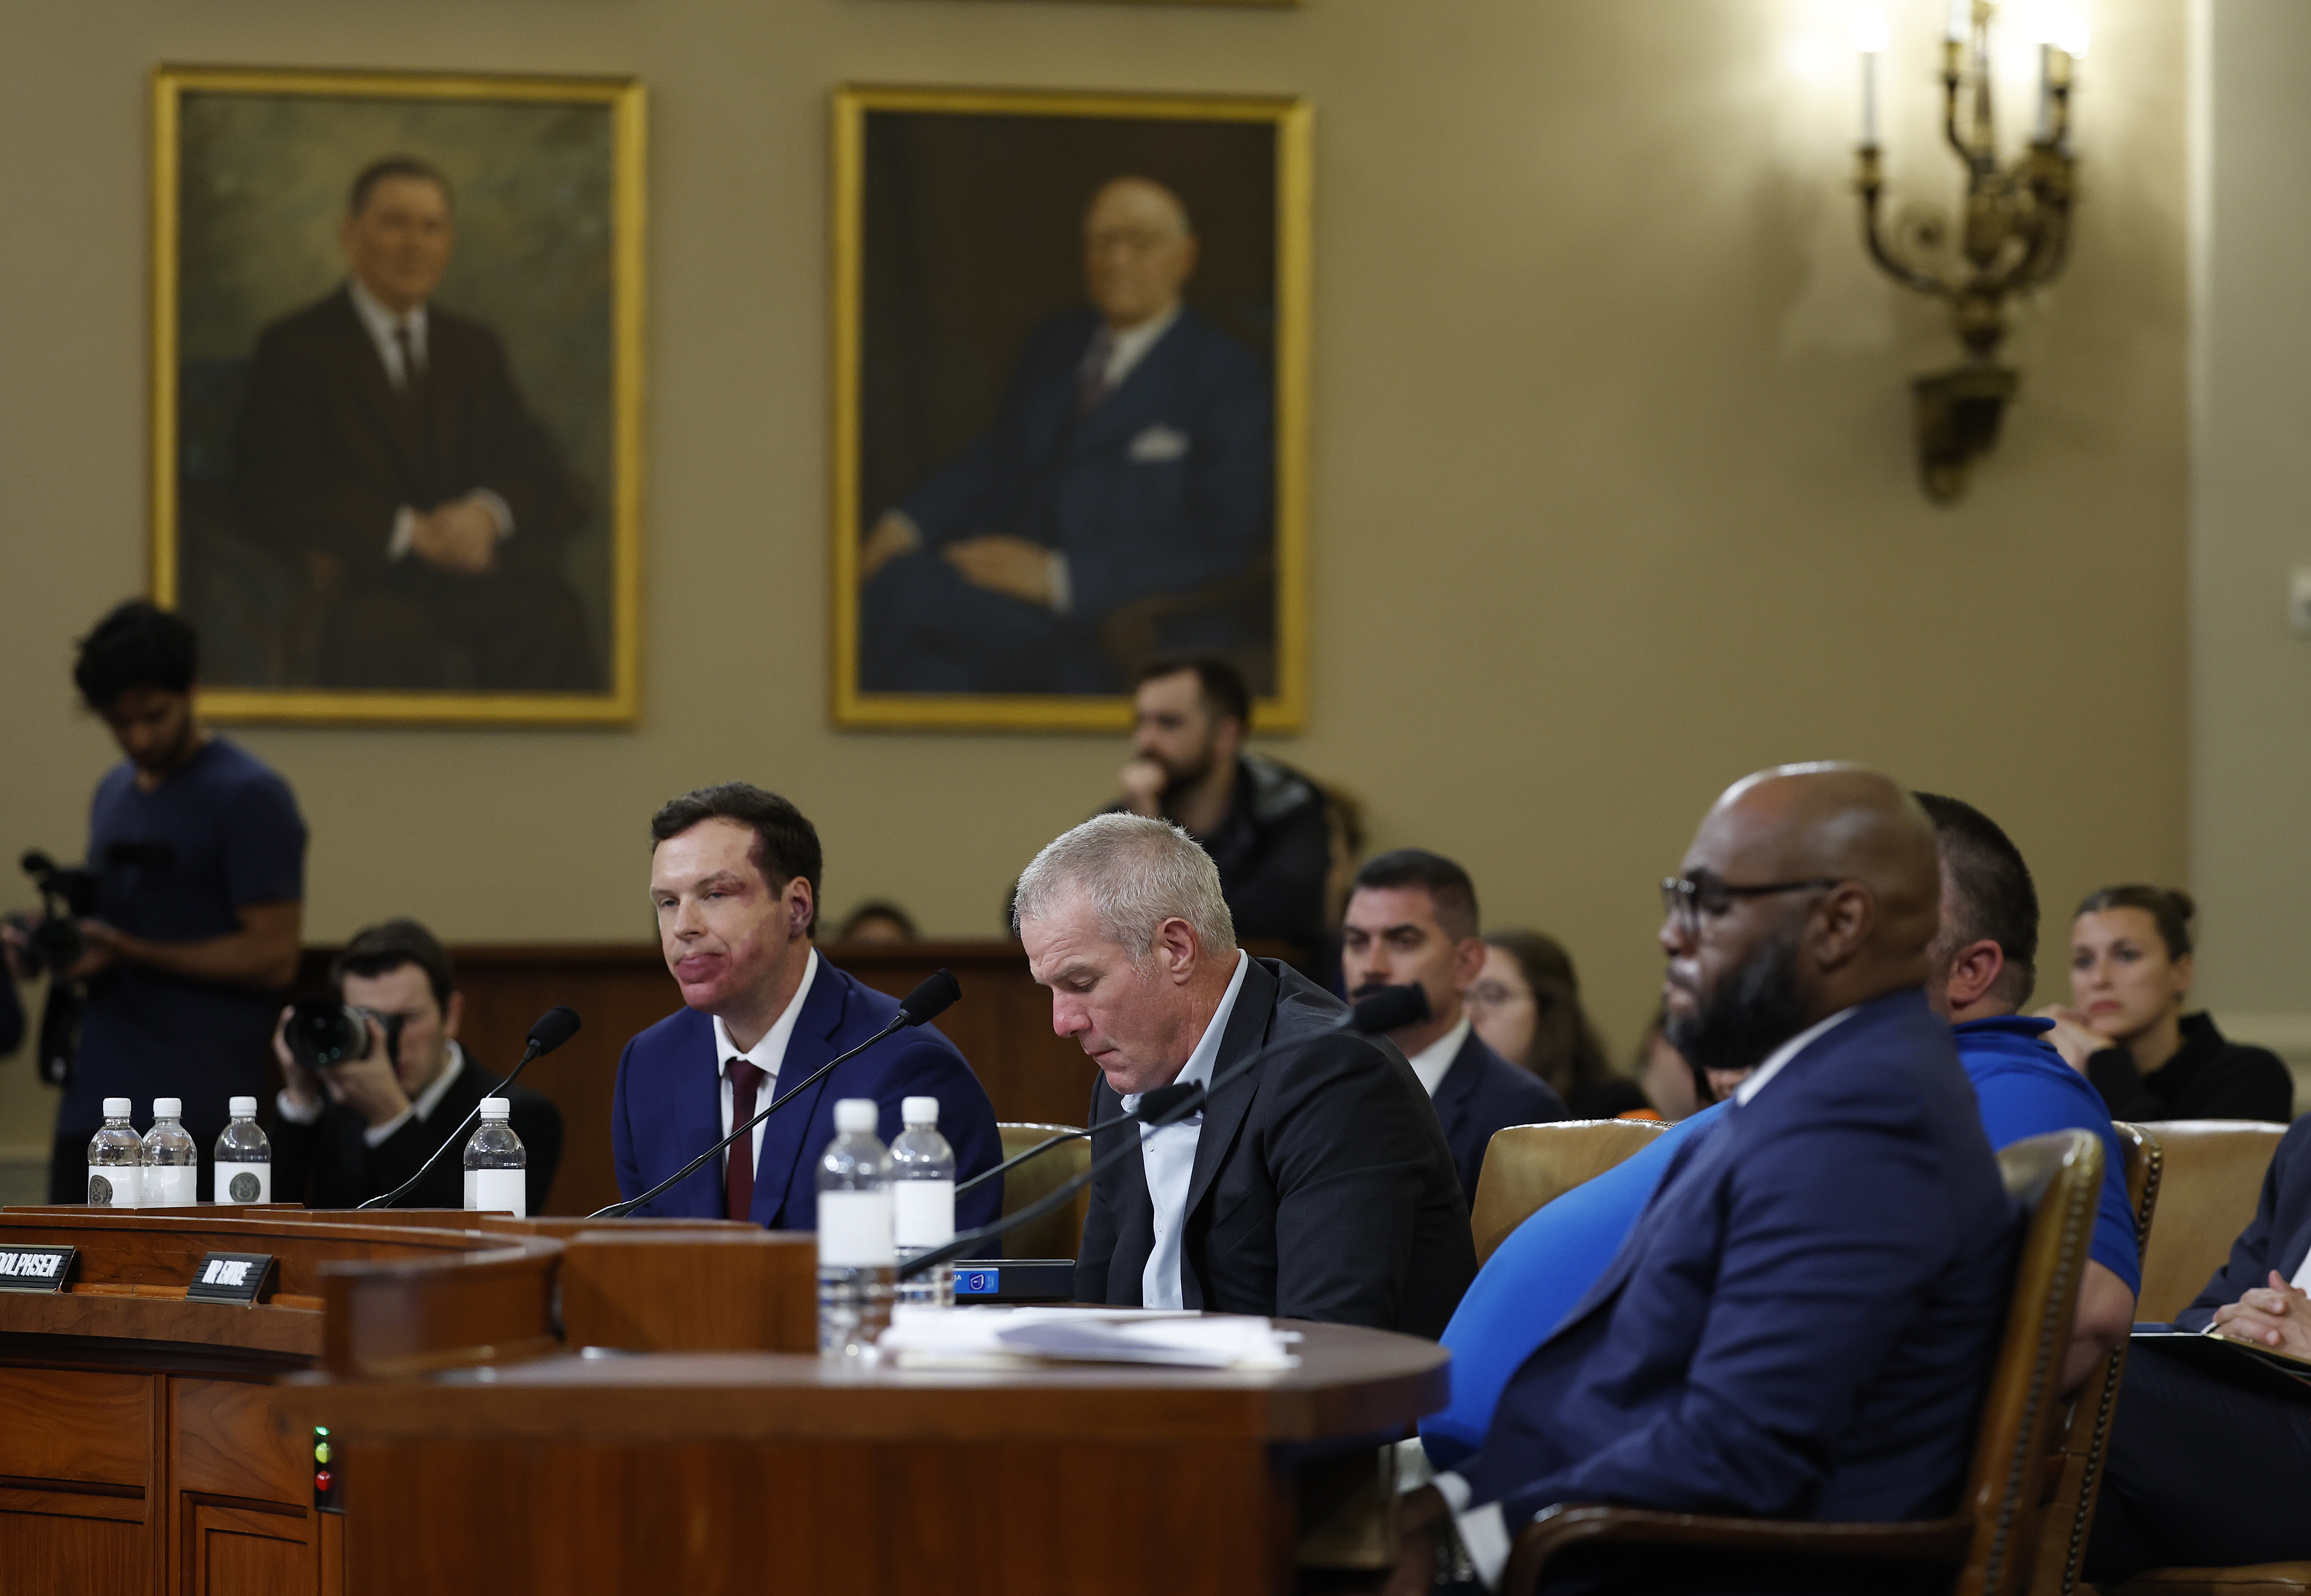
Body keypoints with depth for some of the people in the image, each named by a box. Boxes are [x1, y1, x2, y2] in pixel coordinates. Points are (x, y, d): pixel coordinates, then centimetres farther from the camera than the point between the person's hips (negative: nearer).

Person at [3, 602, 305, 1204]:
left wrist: (129, 951, -18)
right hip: (95, 1103, 7)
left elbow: (272, 957, -13)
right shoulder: (113, 793, 17)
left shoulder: (251, 798, -8)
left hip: (199, 1110, -7)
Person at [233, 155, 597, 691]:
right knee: (379, 637, -39)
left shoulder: (476, 349, 23)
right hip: (365, 584, -4)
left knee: (556, 621, -30)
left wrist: (487, 513, -12)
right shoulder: (294, 347, 8)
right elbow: (281, 491, -5)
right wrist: (411, 531, -16)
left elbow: (538, 472, 13)